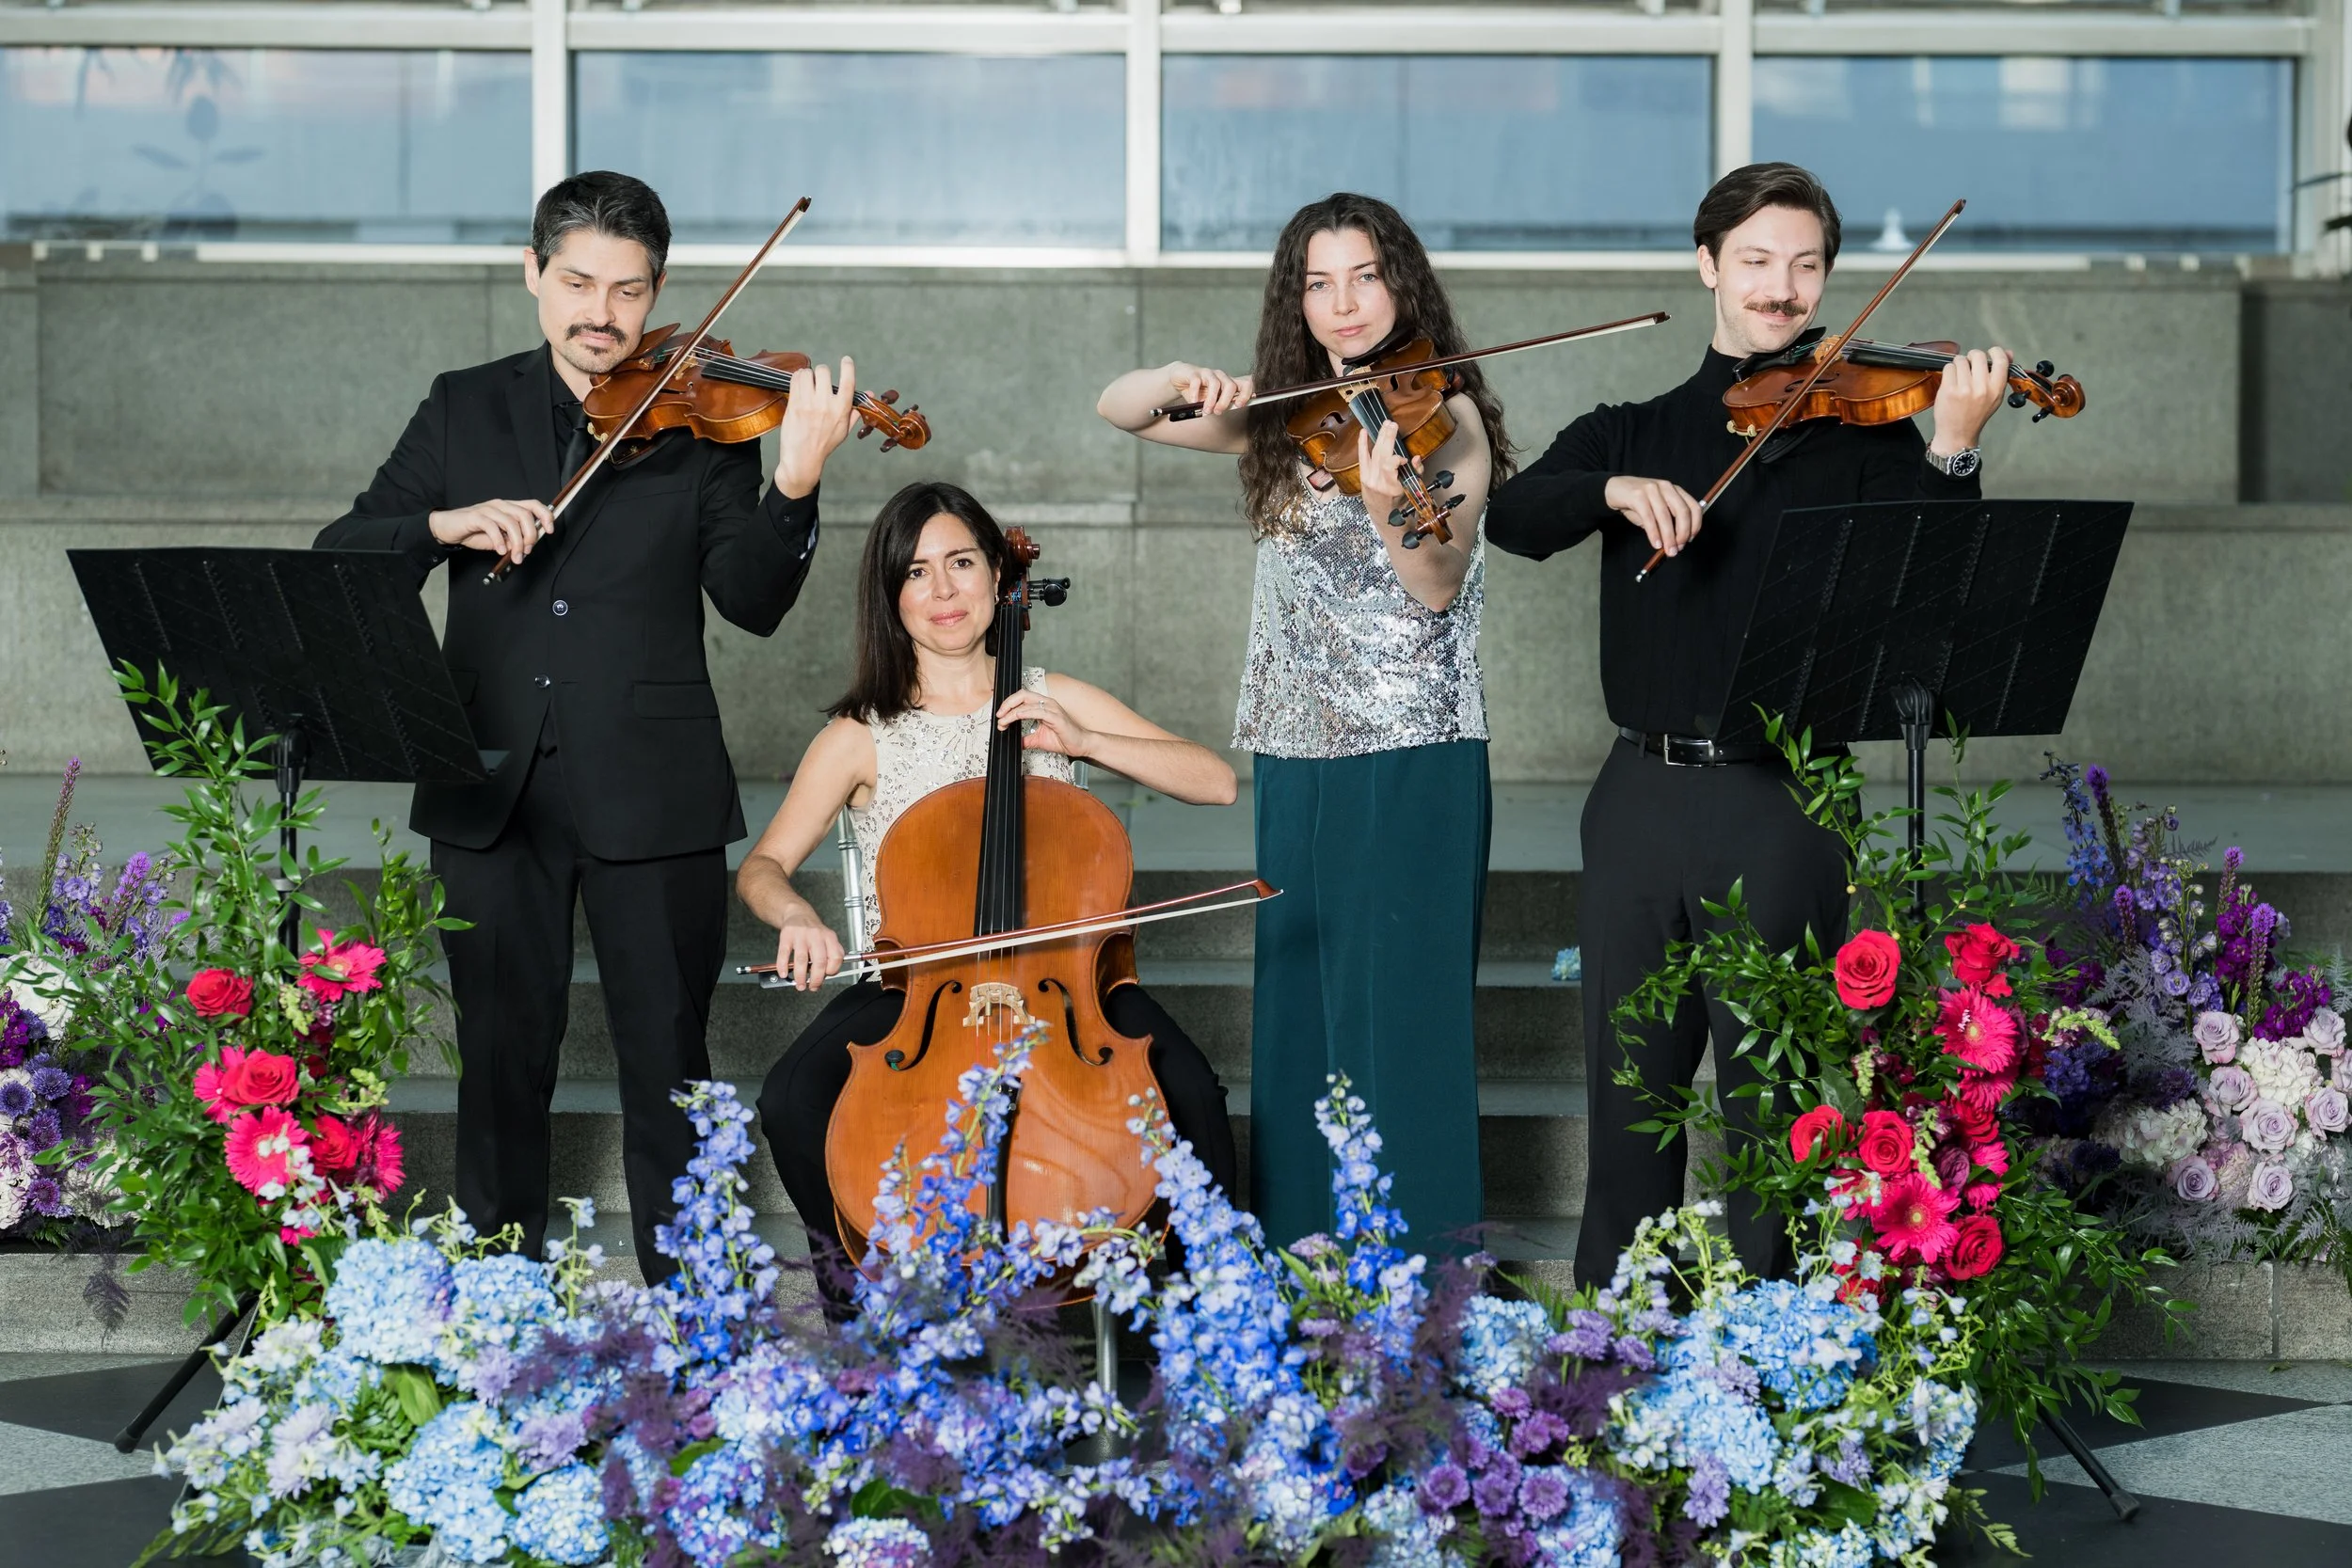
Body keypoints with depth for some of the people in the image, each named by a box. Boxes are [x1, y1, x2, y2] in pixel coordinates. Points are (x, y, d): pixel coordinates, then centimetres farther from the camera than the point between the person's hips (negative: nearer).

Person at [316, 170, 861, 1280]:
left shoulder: (701, 421, 3)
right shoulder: (463, 410, 11)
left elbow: (752, 601, -7)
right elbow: (340, 561, 5)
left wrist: (794, 488, -25)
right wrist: (447, 523, -14)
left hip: (649, 796, -2)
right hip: (492, 792, 2)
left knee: (668, 1067, 2)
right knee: (501, 1060, 9)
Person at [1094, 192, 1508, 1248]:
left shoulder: (1445, 417, -5)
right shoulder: (1284, 420, 12)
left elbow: (1439, 586, -17)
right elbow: (1115, 411, 13)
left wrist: (1389, 508, -37)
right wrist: (1181, 380, -8)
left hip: (1413, 758, -6)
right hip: (1294, 757, 6)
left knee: (1399, 1002, -8)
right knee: (1298, 1000, 9)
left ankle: (1424, 1251, -3)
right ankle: (1304, 1234, 16)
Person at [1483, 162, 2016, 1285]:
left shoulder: (1860, 431, 4)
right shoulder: (1634, 433, 13)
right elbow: (1513, 519, -5)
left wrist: (1951, 452, -27)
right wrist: (1616, 491, -23)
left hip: (1781, 804, -3)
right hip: (1642, 799, 3)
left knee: (1771, 1094, -1)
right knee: (1627, 1083, 11)